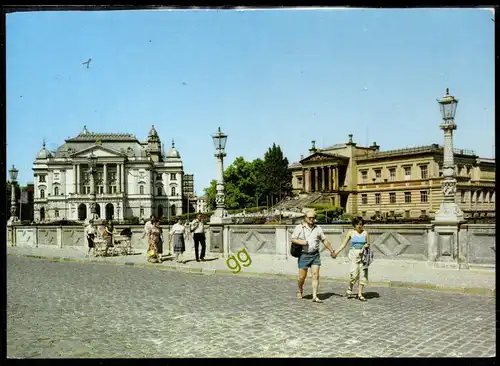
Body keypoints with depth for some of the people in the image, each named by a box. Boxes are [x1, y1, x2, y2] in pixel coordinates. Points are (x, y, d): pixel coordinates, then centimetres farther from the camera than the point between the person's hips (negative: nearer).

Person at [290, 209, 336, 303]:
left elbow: (325, 240, 15)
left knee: (316, 275, -5)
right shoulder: (299, 227, 0)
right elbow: (293, 239, 0)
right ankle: (300, 291, 31)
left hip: (315, 255, 2)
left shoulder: (318, 229, 8)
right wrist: (300, 242, -18)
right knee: (302, 276, 3)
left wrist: (332, 251, 17)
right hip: (304, 255, -2)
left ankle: (315, 296, -3)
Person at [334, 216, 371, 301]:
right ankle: (349, 289, 11)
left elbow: (368, 245, 15)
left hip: (363, 255, 2)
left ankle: (360, 294, 8)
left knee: (363, 275, -1)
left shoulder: (365, 233, 7)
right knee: (354, 274, -14)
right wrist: (336, 252, -3)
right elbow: (344, 244, 5)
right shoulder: (351, 233, 3)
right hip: (353, 254, -2)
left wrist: (366, 246, -9)